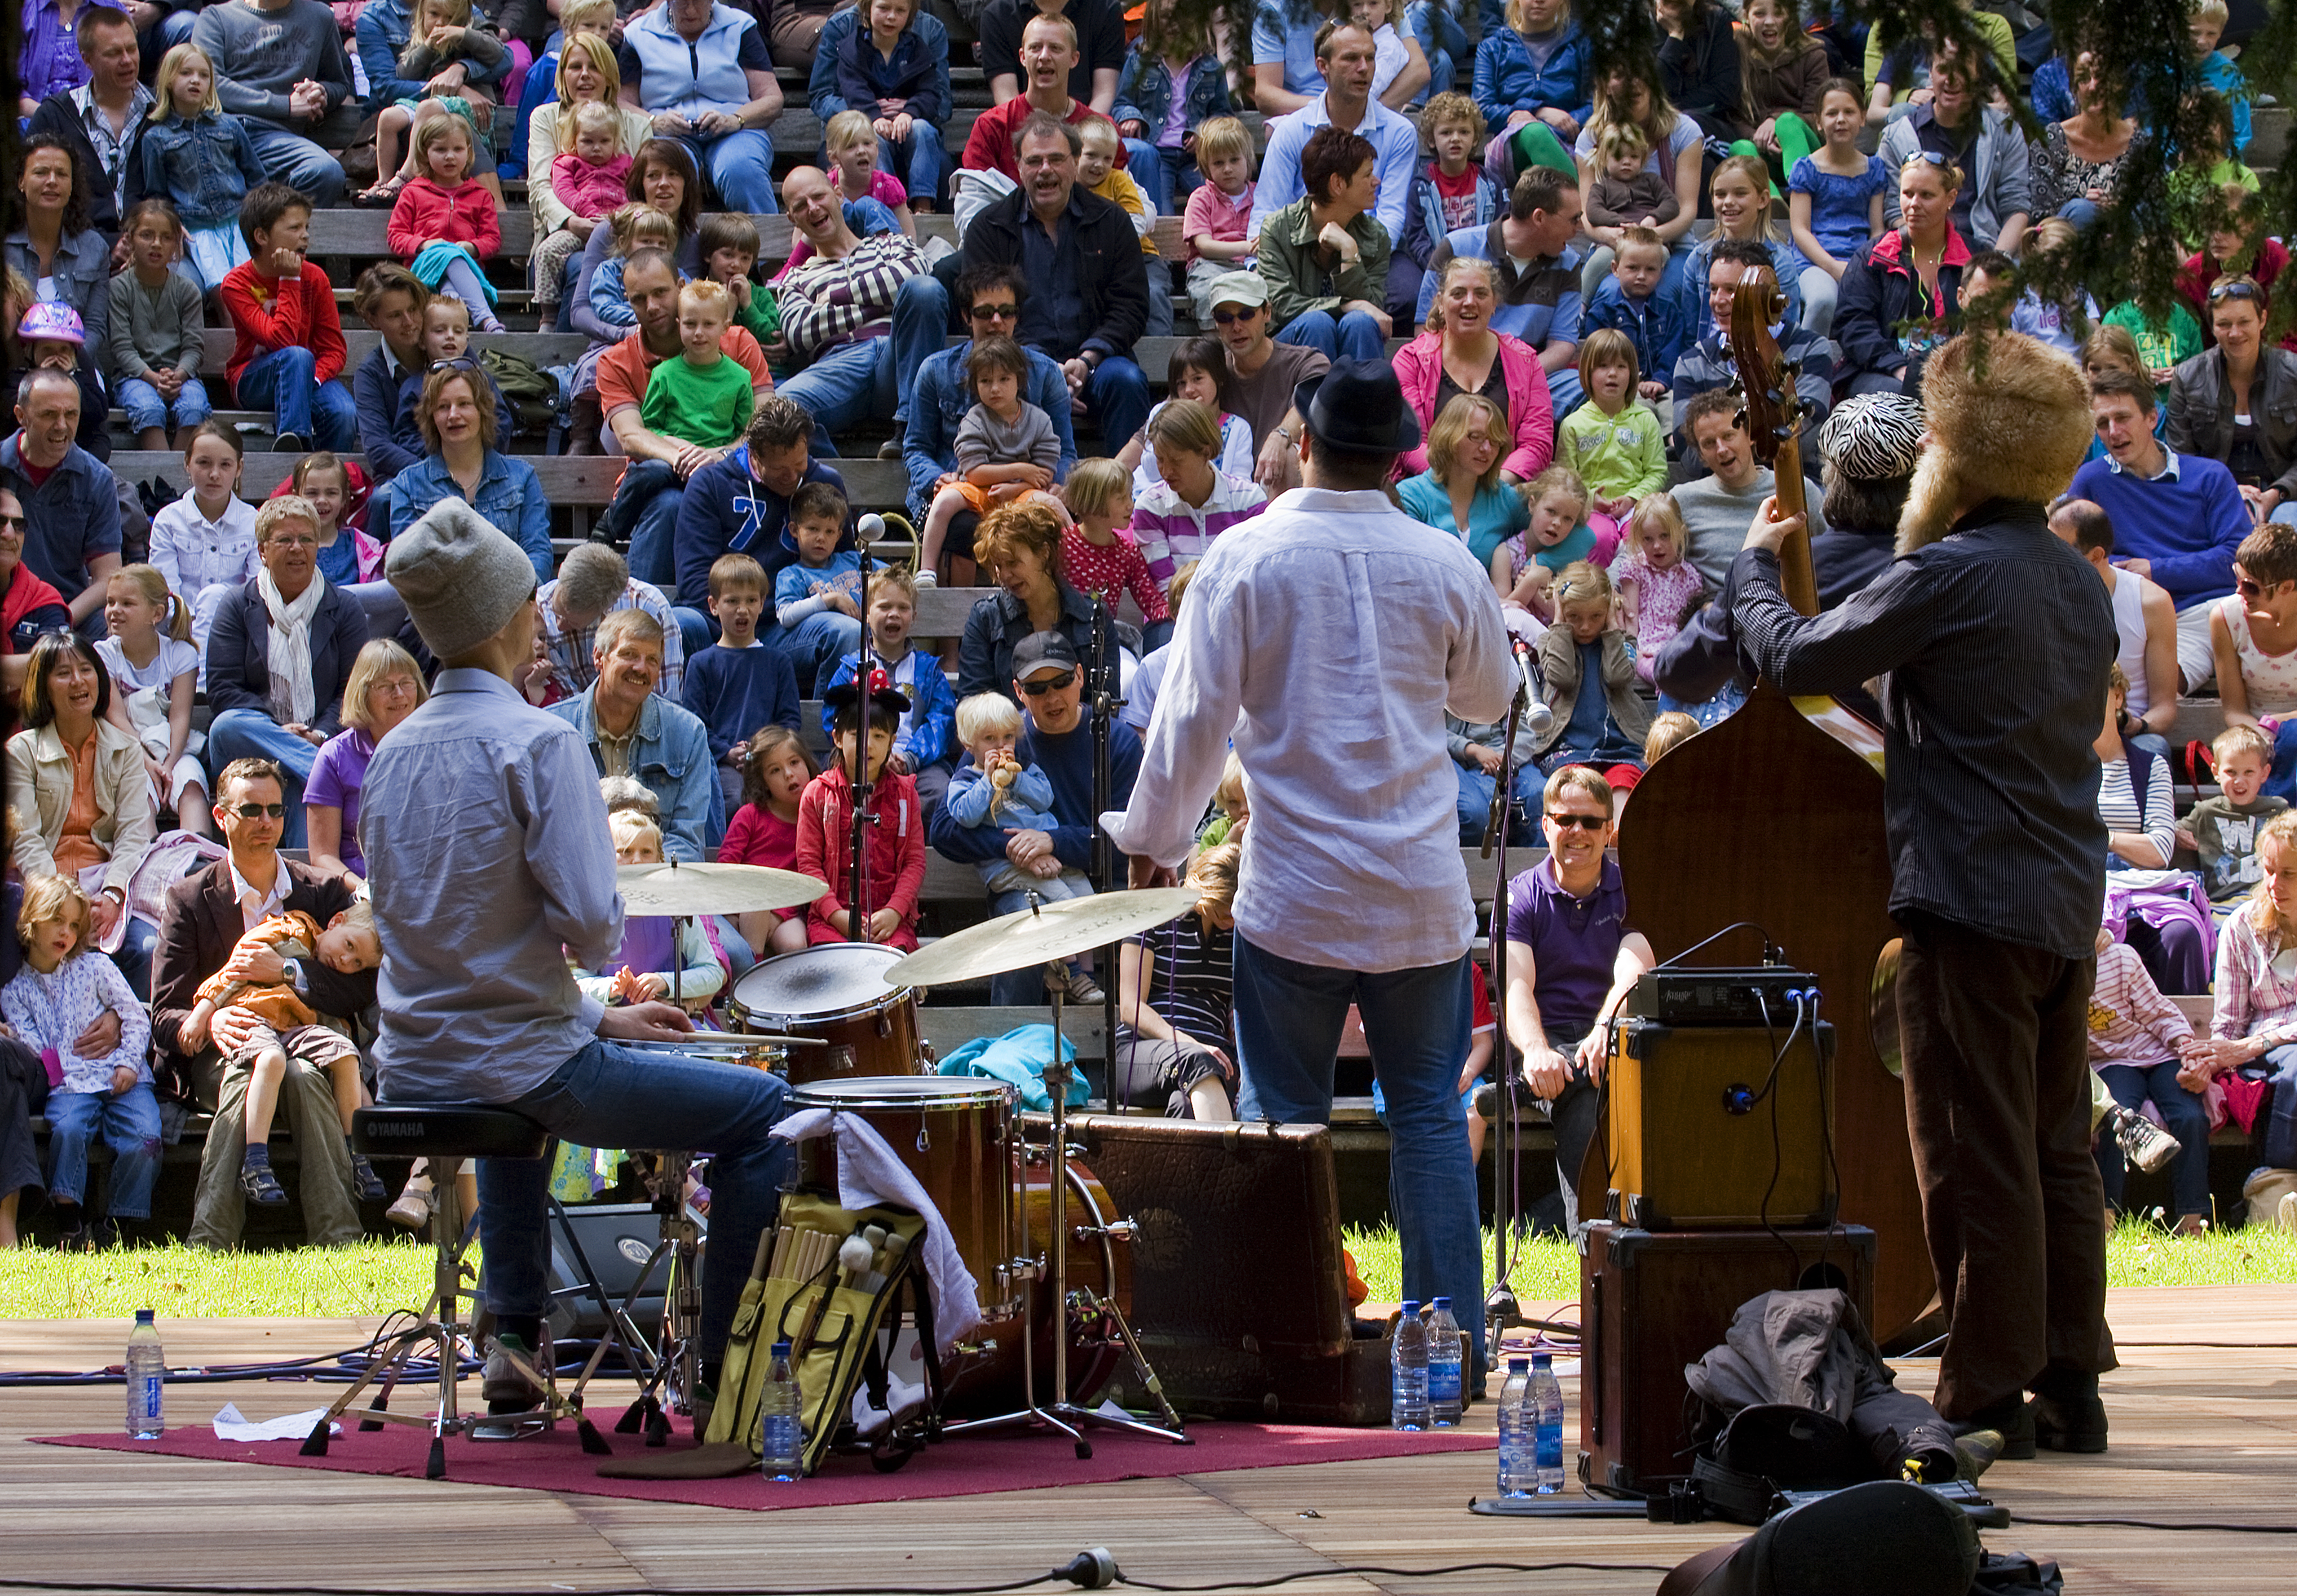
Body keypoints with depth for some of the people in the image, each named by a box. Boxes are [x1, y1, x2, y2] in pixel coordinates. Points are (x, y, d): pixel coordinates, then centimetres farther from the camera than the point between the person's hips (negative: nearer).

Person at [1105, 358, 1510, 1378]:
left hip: (1293, 895, -2)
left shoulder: (1246, 559, -7)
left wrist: (1152, 838, 8)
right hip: (1422, 892, 2)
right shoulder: (1444, 564, -1)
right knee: (1430, 1115, 9)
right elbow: (1490, 697, 15)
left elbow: (1193, 718, -5)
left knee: (1283, 1118, 6)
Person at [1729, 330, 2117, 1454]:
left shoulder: (1952, 575, -14)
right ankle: (2069, 1382, 14)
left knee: (1975, 1157, -4)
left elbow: (1796, 659, -9)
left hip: (1971, 902, -8)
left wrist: (1754, 566, 7)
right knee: (2056, 1150, 12)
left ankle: (1986, 1395, -1)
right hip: (2067, 905, 8)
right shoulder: (2076, 583, 12)